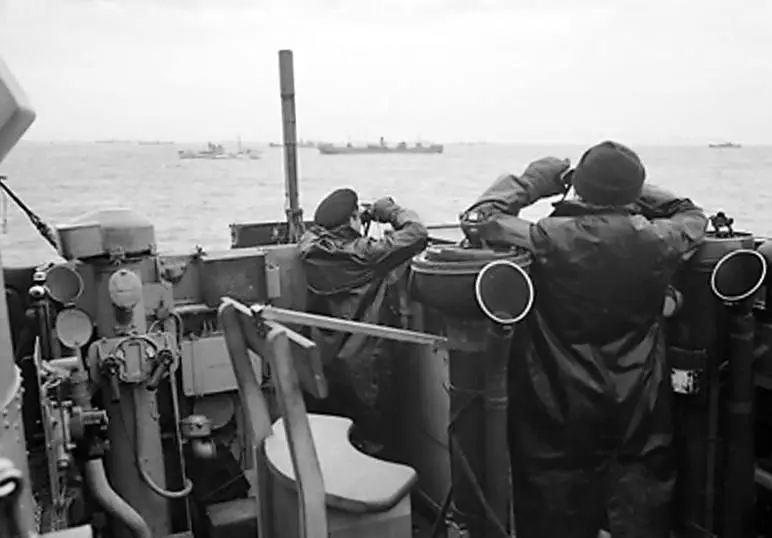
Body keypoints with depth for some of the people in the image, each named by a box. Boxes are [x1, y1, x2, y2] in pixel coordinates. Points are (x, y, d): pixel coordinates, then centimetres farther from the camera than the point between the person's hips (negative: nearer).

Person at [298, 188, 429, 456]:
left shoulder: (310, 249, -7)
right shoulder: (364, 255, -23)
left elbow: (318, 227, 18)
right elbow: (417, 233, -21)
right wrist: (390, 210, -5)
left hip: (322, 362, 6)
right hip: (363, 366, -6)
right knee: (374, 437, 17)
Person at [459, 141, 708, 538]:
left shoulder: (550, 238, -18)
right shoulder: (655, 240, -9)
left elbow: (477, 219, -6)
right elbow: (693, 217, 14)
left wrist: (535, 180, 1)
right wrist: (632, 190, 13)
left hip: (560, 419, -2)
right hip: (640, 420, 2)